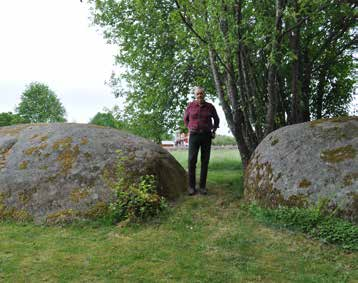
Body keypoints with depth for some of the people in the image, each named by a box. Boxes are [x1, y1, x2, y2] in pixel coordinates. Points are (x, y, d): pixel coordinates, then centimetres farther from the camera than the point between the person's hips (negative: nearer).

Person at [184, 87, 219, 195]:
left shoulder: (210, 106, 2)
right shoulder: (190, 106, 1)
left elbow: (216, 119, 19)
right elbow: (186, 118, 18)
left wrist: (213, 131, 12)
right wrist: (190, 129, 10)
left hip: (206, 136, 1)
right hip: (194, 136, -1)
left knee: (205, 161, -1)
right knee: (192, 160, -11)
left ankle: (202, 186, 7)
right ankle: (191, 186, -1)